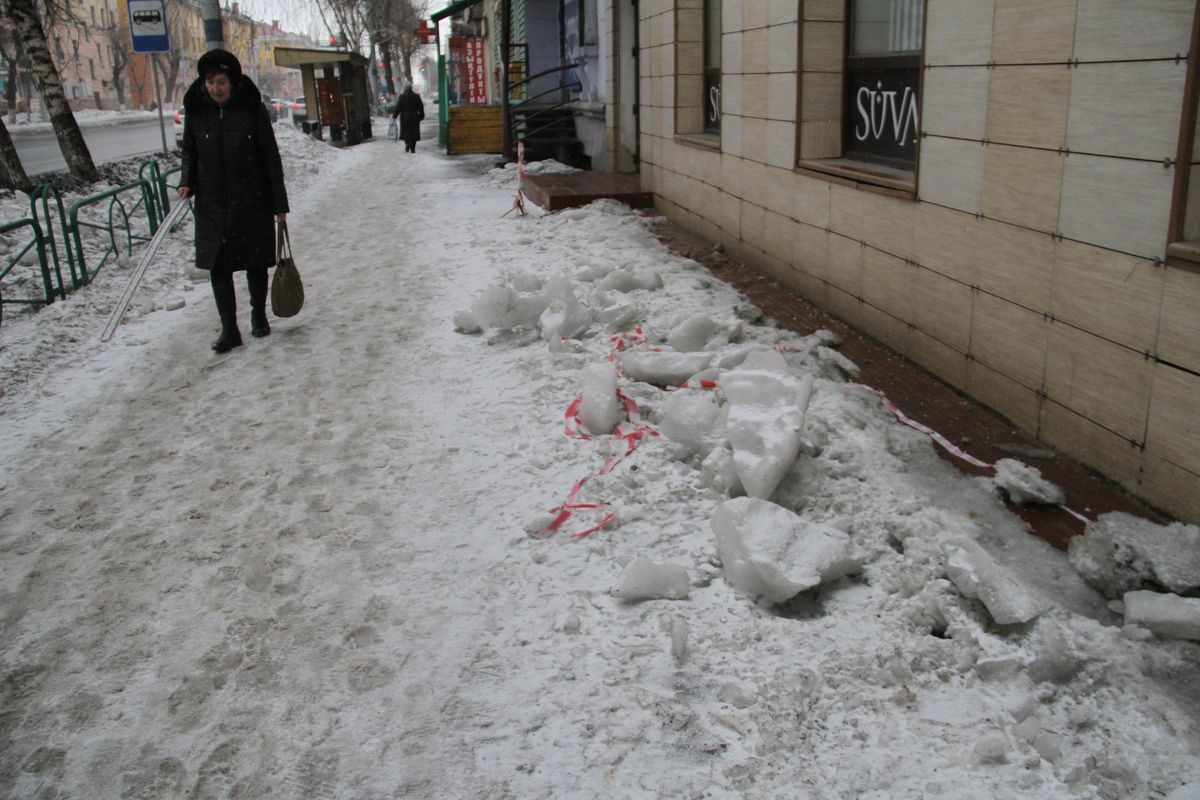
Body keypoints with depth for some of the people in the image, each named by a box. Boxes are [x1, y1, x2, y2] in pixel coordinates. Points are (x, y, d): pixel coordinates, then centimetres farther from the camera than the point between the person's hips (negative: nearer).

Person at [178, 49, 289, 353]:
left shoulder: (253, 109, -8)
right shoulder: (196, 112, -1)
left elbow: (271, 157, -4)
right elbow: (189, 153, 12)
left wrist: (279, 203, -4)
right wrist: (187, 183, -6)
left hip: (252, 202, -2)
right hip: (212, 205, 2)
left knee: (256, 263, 10)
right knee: (218, 267, 1)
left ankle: (258, 314, 33)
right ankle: (229, 330, 10)